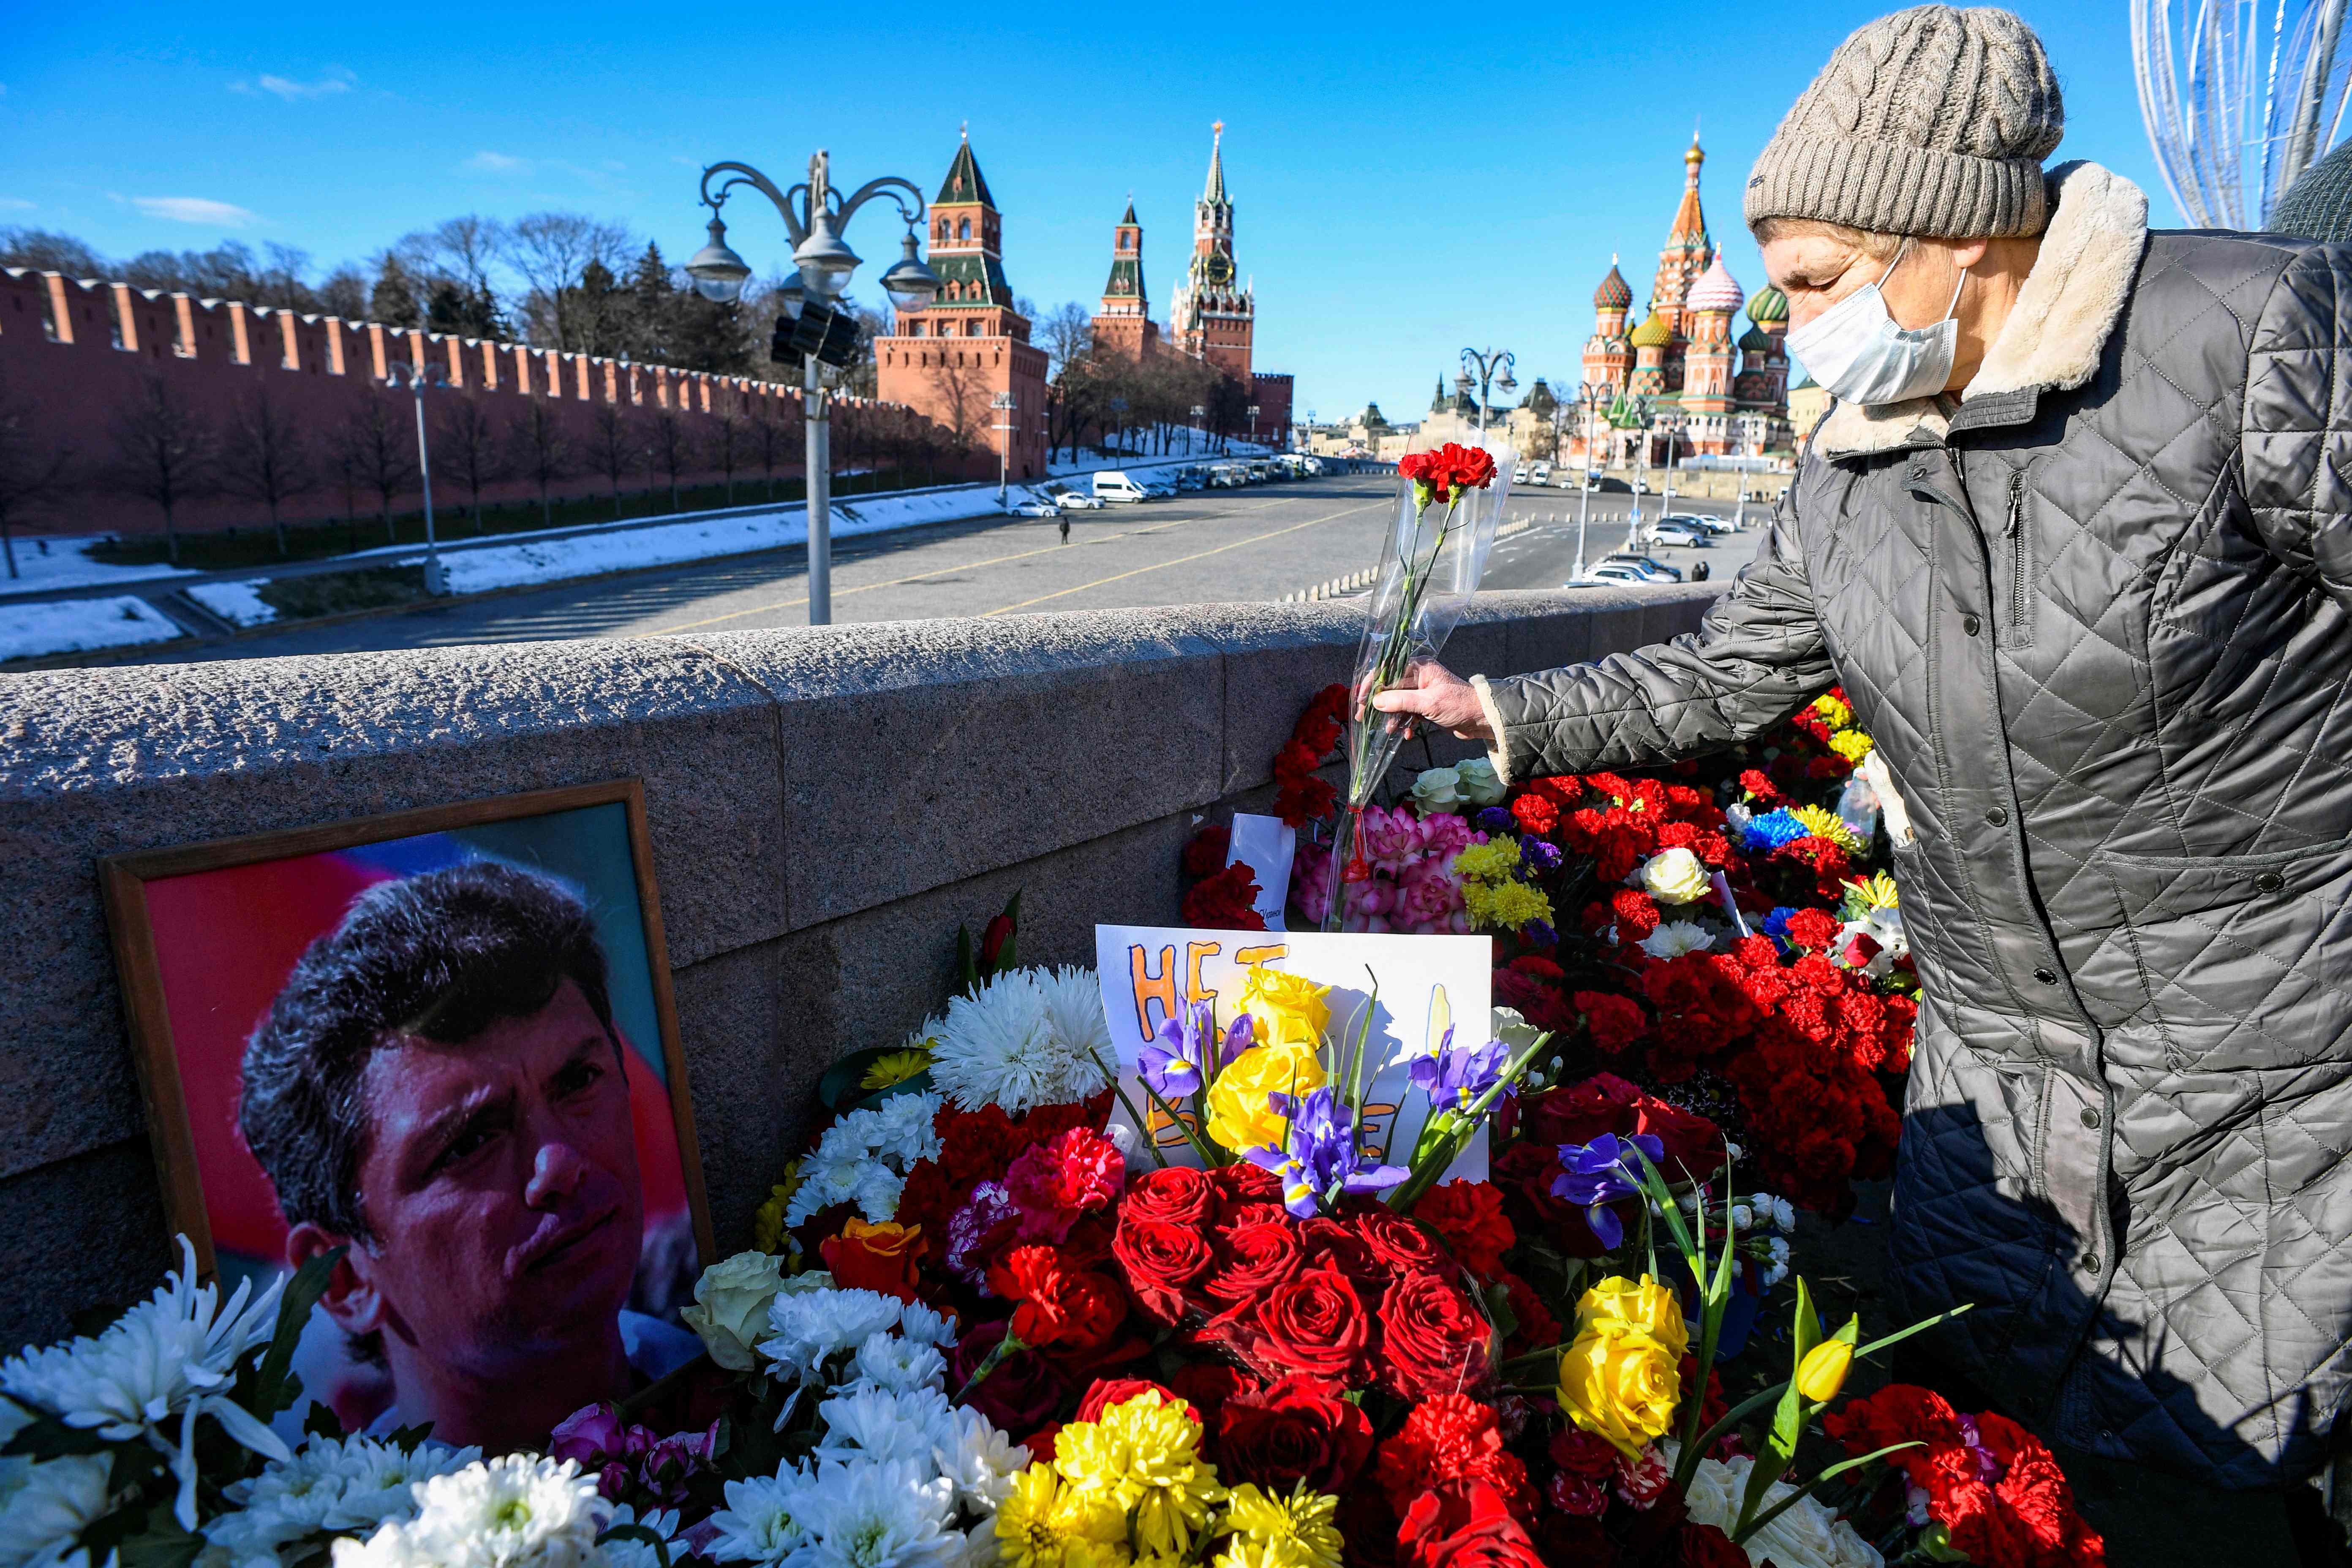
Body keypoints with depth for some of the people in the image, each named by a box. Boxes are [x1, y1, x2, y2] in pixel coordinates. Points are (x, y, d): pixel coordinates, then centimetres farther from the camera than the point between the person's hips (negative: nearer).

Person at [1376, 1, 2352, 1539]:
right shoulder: (1849, 481, 1)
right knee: (1973, 1385, 17)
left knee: (2221, 1445, 7)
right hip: (1998, 1052, 6)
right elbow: (1719, 678, 10)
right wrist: (1498, 713, 9)